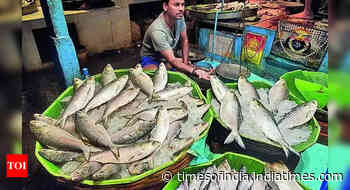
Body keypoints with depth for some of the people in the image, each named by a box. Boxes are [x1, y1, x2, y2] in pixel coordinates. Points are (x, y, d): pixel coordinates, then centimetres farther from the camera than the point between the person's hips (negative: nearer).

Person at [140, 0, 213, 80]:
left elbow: (184, 40, 3)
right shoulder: (157, 30, -34)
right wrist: (194, 71, -48)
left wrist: (185, 61, -7)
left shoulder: (179, 17, -13)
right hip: (151, 58, -8)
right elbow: (172, 60, -36)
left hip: (169, 56, 8)